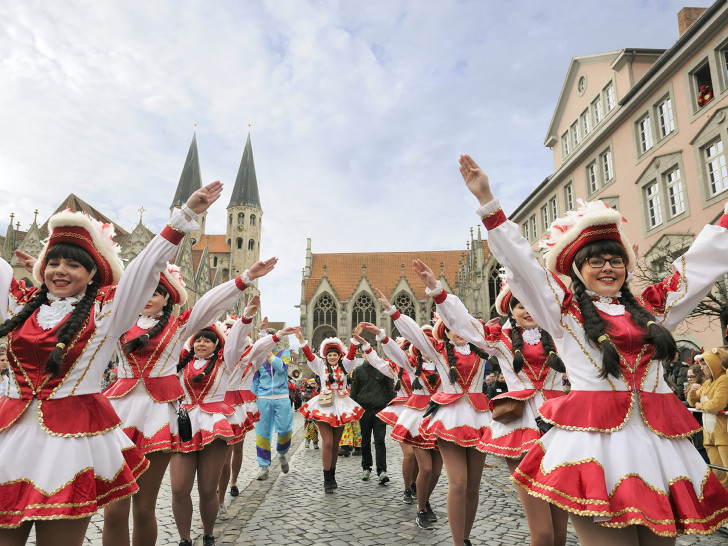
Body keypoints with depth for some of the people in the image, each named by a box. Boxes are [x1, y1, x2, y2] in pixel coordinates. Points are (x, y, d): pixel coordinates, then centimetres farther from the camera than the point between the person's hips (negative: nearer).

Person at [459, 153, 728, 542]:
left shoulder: (650, 308, 17)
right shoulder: (565, 310, 5)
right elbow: (520, 263, -3)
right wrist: (487, 200, -8)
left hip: (659, 442, 5)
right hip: (595, 443, -4)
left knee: (660, 537, 9)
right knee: (609, 535, -8)